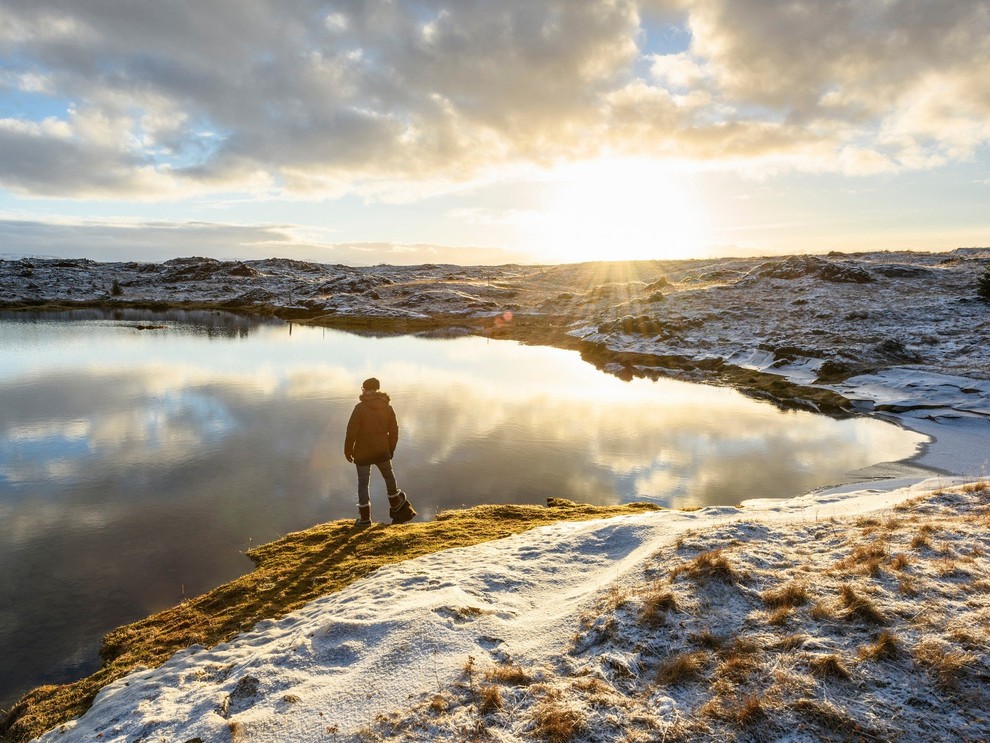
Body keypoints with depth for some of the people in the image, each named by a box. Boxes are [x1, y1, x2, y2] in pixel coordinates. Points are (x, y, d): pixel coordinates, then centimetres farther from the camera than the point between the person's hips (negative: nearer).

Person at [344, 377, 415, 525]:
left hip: (363, 452, -3)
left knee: (363, 483, 6)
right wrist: (391, 449, 18)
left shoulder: (360, 407, -12)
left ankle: (364, 517, 8)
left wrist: (348, 450, -2)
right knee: (389, 478, 22)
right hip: (382, 452, 4)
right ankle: (397, 507, 37)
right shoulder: (387, 407, 3)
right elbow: (394, 431, 8)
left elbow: (352, 431, -13)